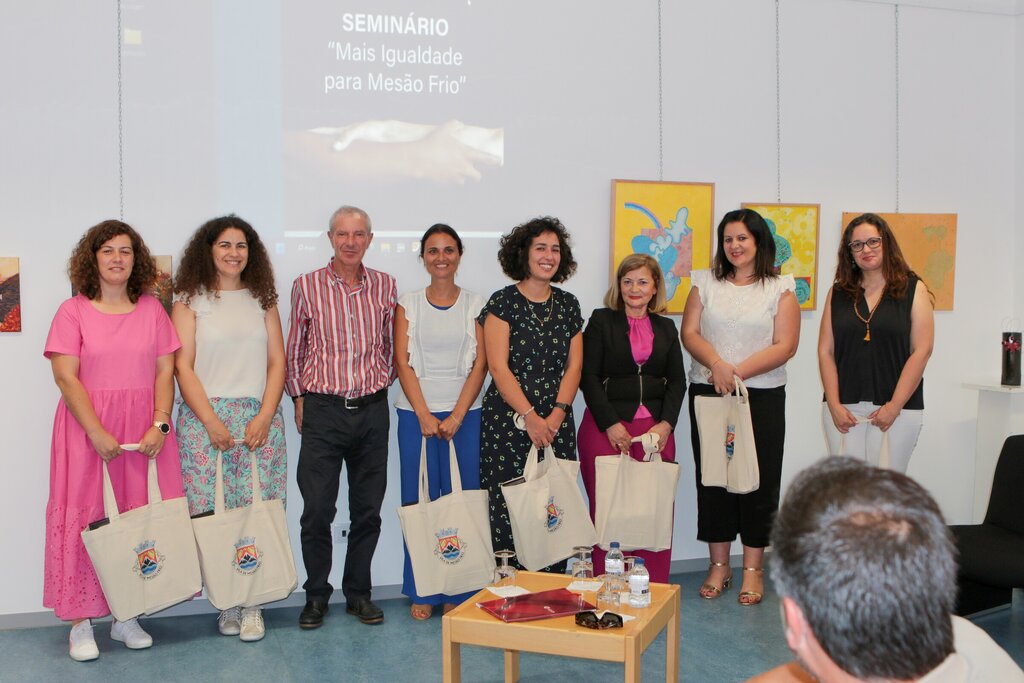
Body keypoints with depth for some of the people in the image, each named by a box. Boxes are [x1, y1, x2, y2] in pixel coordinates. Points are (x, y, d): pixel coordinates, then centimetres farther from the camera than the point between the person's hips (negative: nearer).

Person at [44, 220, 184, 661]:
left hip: (145, 430, 2)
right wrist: (97, 433, -16)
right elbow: (65, 377, -7)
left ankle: (126, 616, 16)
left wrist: (160, 424, -9)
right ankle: (81, 623, 10)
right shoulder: (73, 312, 1)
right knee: (86, 517, 0)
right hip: (87, 429, -2)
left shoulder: (152, 310, 9)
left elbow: (165, 371, 5)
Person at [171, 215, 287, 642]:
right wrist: (212, 421, -9)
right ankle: (226, 603, 8)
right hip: (205, 418, -2)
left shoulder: (262, 301, 13)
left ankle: (252, 604, 4)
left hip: (259, 419, 2)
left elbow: (277, 363, 9)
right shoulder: (190, 301, 6)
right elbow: (183, 366, -1)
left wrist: (264, 417, -4)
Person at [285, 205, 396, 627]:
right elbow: (295, 350, 9)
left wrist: (381, 384, 9)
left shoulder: (385, 286, 6)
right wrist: (299, 399, 5)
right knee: (317, 509, -1)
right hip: (323, 410, -2)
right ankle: (316, 595, 16)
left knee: (368, 509, 8)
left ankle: (358, 593, 23)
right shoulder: (307, 286, 1)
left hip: (372, 410, 2)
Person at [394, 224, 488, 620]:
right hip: (417, 415, 0)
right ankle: (422, 592, 13)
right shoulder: (407, 305, 7)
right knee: (419, 502, 2)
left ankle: (459, 591, 11)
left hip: (465, 415, 0)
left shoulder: (476, 305, 7)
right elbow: (403, 363, -1)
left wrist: (456, 417, -11)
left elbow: (480, 365, 0)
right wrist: (425, 416, -11)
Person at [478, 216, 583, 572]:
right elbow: (498, 367, -8)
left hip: (556, 423, 4)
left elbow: (574, 365, 8)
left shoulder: (568, 305, 12)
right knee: (509, 510, -3)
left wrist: (557, 415, -6)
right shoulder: (502, 302, -2)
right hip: (508, 420, -4)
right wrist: (529, 417, -14)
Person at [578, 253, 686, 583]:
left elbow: (677, 382, 12)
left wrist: (666, 424, -3)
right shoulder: (601, 321, 4)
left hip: (656, 428, 3)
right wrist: (611, 425, -10)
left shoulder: (666, 328, 16)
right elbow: (588, 377, -3)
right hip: (606, 428, -3)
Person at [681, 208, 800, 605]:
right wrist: (717, 365, -16)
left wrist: (739, 371, -15)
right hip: (708, 393, 2)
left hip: (762, 397, -2)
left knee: (758, 479, 1)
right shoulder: (706, 283, 10)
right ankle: (719, 565, 17)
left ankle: (753, 569, 13)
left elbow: (785, 346, -5)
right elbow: (690, 333, 2)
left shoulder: (780, 288, 3)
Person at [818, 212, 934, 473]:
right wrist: (834, 405, -5)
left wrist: (895, 405, -9)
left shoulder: (913, 289, 4)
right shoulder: (838, 293, 11)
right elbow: (826, 351, 6)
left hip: (897, 408, -2)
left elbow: (921, 350, -3)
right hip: (843, 409, 2)